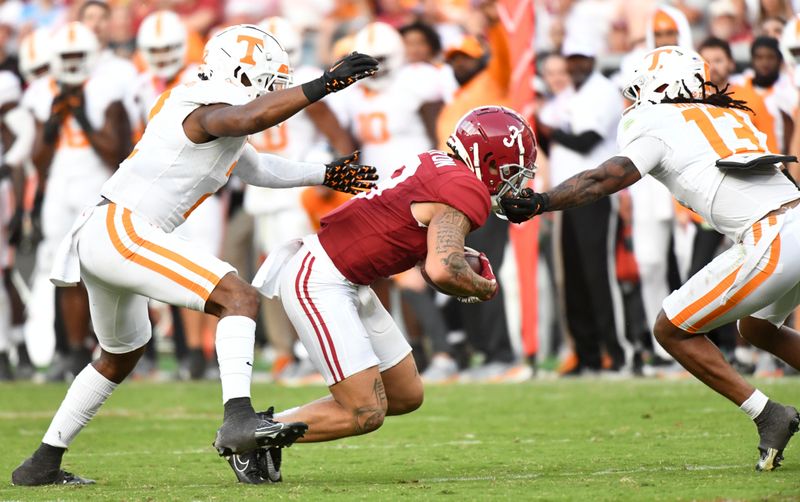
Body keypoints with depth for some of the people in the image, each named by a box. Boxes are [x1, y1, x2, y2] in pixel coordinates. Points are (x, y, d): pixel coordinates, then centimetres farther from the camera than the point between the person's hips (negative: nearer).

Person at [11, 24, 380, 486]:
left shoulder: (194, 110, 19)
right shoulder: (210, 112, -11)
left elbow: (256, 167, 36)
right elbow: (245, 119, -38)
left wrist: (324, 175, 39)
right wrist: (322, 86, -40)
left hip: (96, 239, 11)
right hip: (121, 231, -11)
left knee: (122, 354, 30)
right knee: (240, 299, -20)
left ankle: (44, 463, 38)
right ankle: (239, 420, -36)